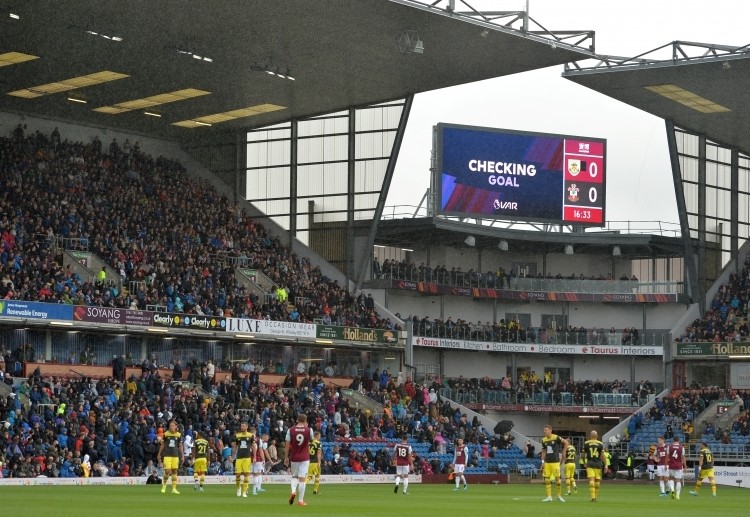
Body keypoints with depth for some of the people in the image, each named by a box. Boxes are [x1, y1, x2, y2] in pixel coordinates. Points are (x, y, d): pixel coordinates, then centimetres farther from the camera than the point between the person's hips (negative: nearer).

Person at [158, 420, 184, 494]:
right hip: (167, 455, -2)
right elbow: (162, 445, 9)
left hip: (175, 455, 2)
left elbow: (180, 446, 10)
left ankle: (174, 489, 6)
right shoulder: (166, 434, 0)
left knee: (174, 471, 2)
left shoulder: (179, 435, 3)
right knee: (167, 471, -10)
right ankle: (164, 484, 17)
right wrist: (159, 454, 9)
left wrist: (182, 456, 7)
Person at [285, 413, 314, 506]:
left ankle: (293, 491, -9)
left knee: (294, 476, 18)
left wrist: (286, 457, 6)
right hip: (304, 458, -1)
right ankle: (301, 500, 1)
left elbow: (287, 445, -3)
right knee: (302, 478, 1)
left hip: (293, 457, 1)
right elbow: (311, 440, 17)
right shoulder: (309, 430, -5)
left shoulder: (290, 430, -4)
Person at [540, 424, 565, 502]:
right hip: (547, 462, 5)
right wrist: (543, 462, 7)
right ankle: (549, 497, 6)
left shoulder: (556, 438, -9)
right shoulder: (544, 440, 6)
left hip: (555, 461, -5)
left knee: (557, 478, -3)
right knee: (547, 479, 0)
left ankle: (559, 496, 12)